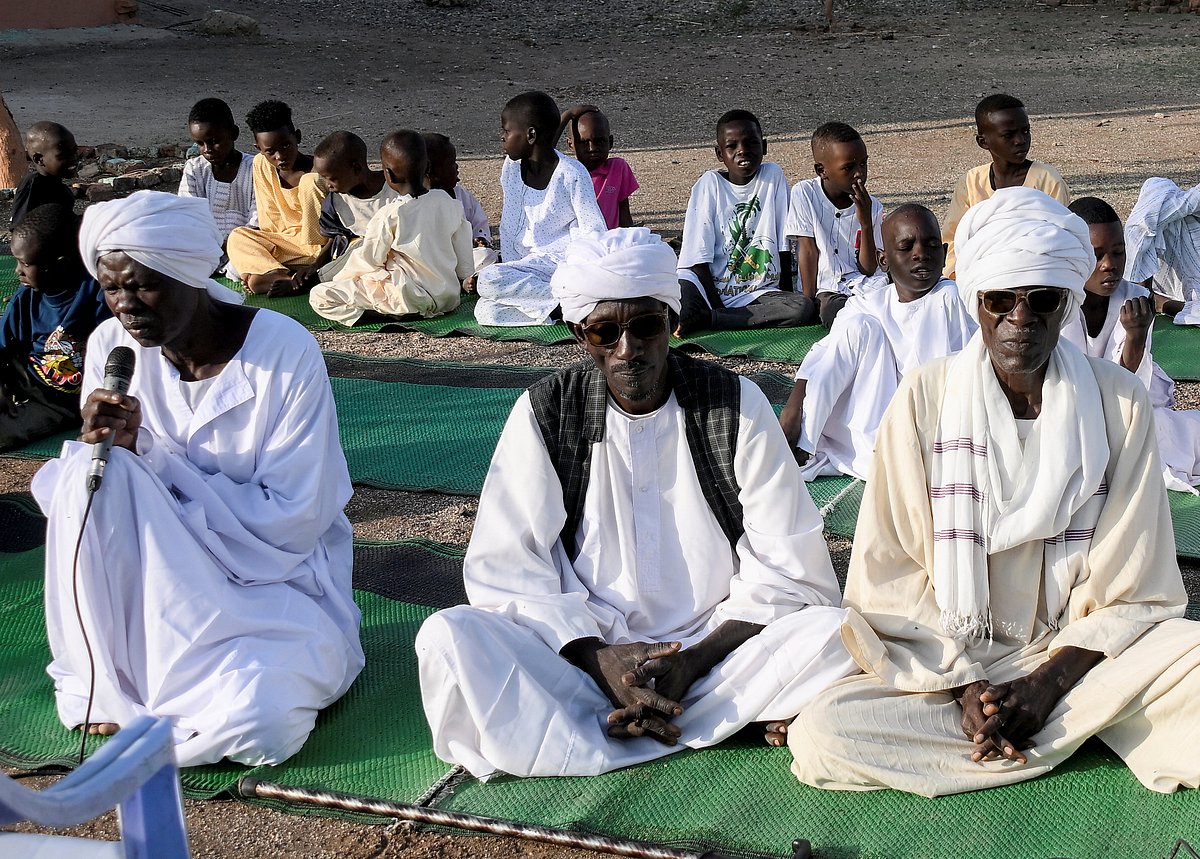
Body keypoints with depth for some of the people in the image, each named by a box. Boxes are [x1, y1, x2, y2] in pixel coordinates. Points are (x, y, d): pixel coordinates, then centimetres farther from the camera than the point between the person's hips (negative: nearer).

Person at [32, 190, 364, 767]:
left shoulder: (284, 352, -17)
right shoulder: (111, 345, -5)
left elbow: (295, 522, -17)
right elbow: (66, 487, 2)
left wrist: (152, 456, -19)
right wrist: (105, 443, -23)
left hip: (274, 581, -3)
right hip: (160, 580, 4)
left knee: (254, 722, -32)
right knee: (92, 473, -26)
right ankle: (107, 685, -12)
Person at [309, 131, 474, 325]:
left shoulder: (389, 216, -18)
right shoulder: (449, 203, -2)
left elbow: (370, 260, -7)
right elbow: (465, 264, 6)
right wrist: (462, 283, 25)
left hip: (410, 299, -7)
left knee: (319, 296, -7)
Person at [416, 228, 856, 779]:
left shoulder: (736, 407, -3)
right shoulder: (544, 413, -2)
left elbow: (786, 569, -4)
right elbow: (507, 567, -5)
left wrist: (694, 661, -18)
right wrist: (598, 657, -20)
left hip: (712, 646, 0)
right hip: (584, 647, 0)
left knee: (832, 633, -27)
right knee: (448, 638, -27)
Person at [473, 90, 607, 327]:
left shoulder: (572, 174, -12)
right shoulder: (512, 167, 5)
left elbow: (594, 232, -11)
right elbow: (509, 226, 10)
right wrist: (512, 270, 1)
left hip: (568, 261, -7)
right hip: (535, 261, 7)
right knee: (485, 311, -19)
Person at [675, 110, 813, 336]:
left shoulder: (773, 176, 2)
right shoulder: (709, 184, -4)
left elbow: (784, 245, 5)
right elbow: (698, 260, -7)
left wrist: (786, 295, 1)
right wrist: (719, 308, -14)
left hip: (761, 291, 5)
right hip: (711, 288, -5)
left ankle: (704, 320, -21)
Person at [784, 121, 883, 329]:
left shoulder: (872, 208, 3)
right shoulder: (804, 193, -4)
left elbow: (868, 269, -1)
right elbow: (808, 250, -4)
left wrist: (866, 222, -13)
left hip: (865, 288, 3)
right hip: (827, 291, -3)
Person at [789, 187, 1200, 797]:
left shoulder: (1118, 401, -3)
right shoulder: (925, 398, -6)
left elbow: (1134, 589, -2)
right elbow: (890, 576, -5)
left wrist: (1048, 684, -15)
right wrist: (961, 685, -16)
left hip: (1077, 656, -1)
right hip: (946, 661, 1)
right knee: (819, 738, -26)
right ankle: (1078, 729, -15)